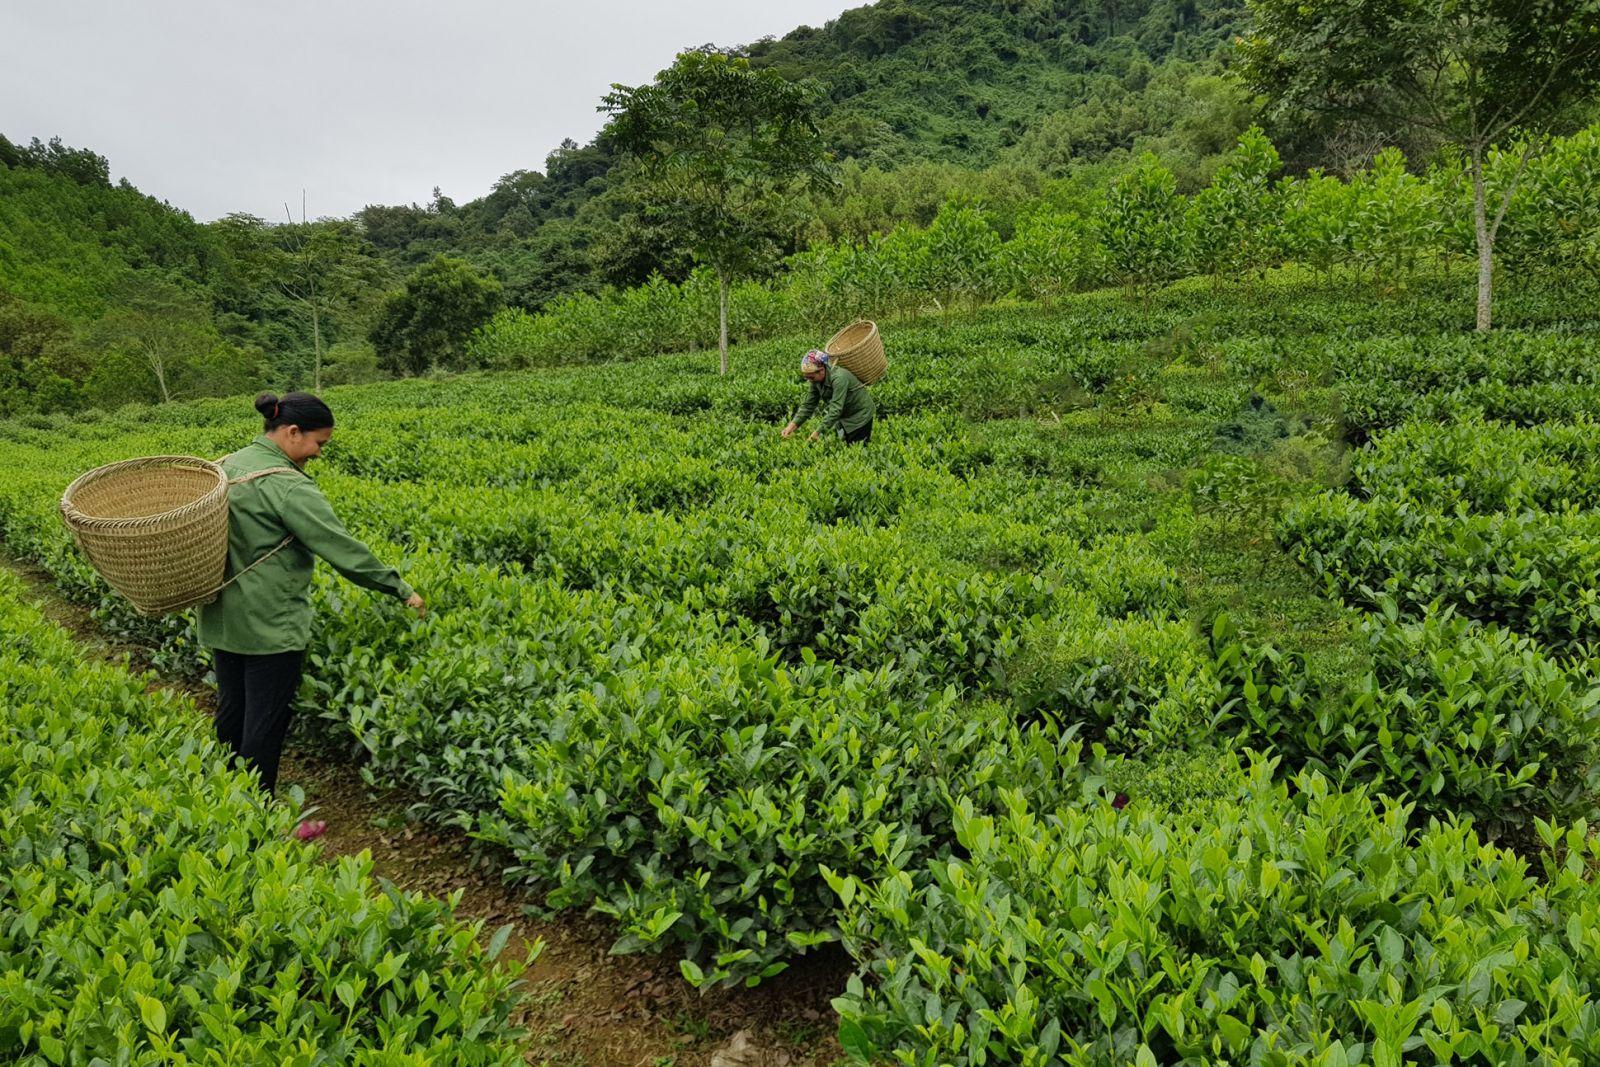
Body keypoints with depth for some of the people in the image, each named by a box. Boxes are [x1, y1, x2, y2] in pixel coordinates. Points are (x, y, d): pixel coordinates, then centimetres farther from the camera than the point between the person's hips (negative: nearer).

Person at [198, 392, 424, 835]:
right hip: (269, 626, -9)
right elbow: (343, 549, -19)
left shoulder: (226, 466, 7)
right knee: (267, 721, 2)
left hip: (221, 620, 9)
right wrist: (401, 589, -13)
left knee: (231, 711, 19)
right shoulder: (288, 487, -20)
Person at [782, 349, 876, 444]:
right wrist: (792, 426, -20)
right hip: (845, 417, 7)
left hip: (860, 414, -7)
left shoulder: (839, 378, -33)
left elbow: (835, 410, -38)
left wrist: (817, 433, -41)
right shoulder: (817, 381, -10)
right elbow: (808, 405, -7)